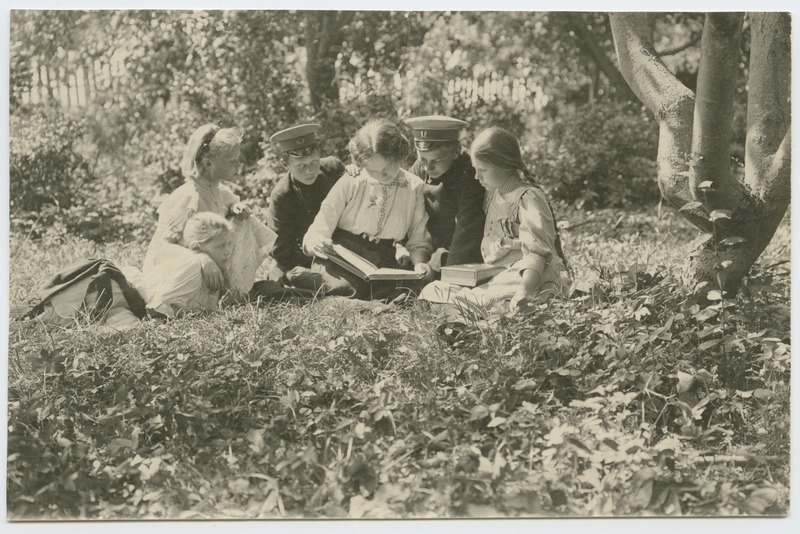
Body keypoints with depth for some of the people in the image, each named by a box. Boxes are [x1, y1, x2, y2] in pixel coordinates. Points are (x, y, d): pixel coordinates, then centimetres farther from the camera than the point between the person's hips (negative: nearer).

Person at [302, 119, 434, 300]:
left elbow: (418, 241, 11)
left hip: (383, 263, 3)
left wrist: (419, 262, -12)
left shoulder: (414, 187, 2)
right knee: (345, 290, -33)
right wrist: (316, 243, -27)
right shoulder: (350, 183, -3)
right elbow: (318, 232, -2)